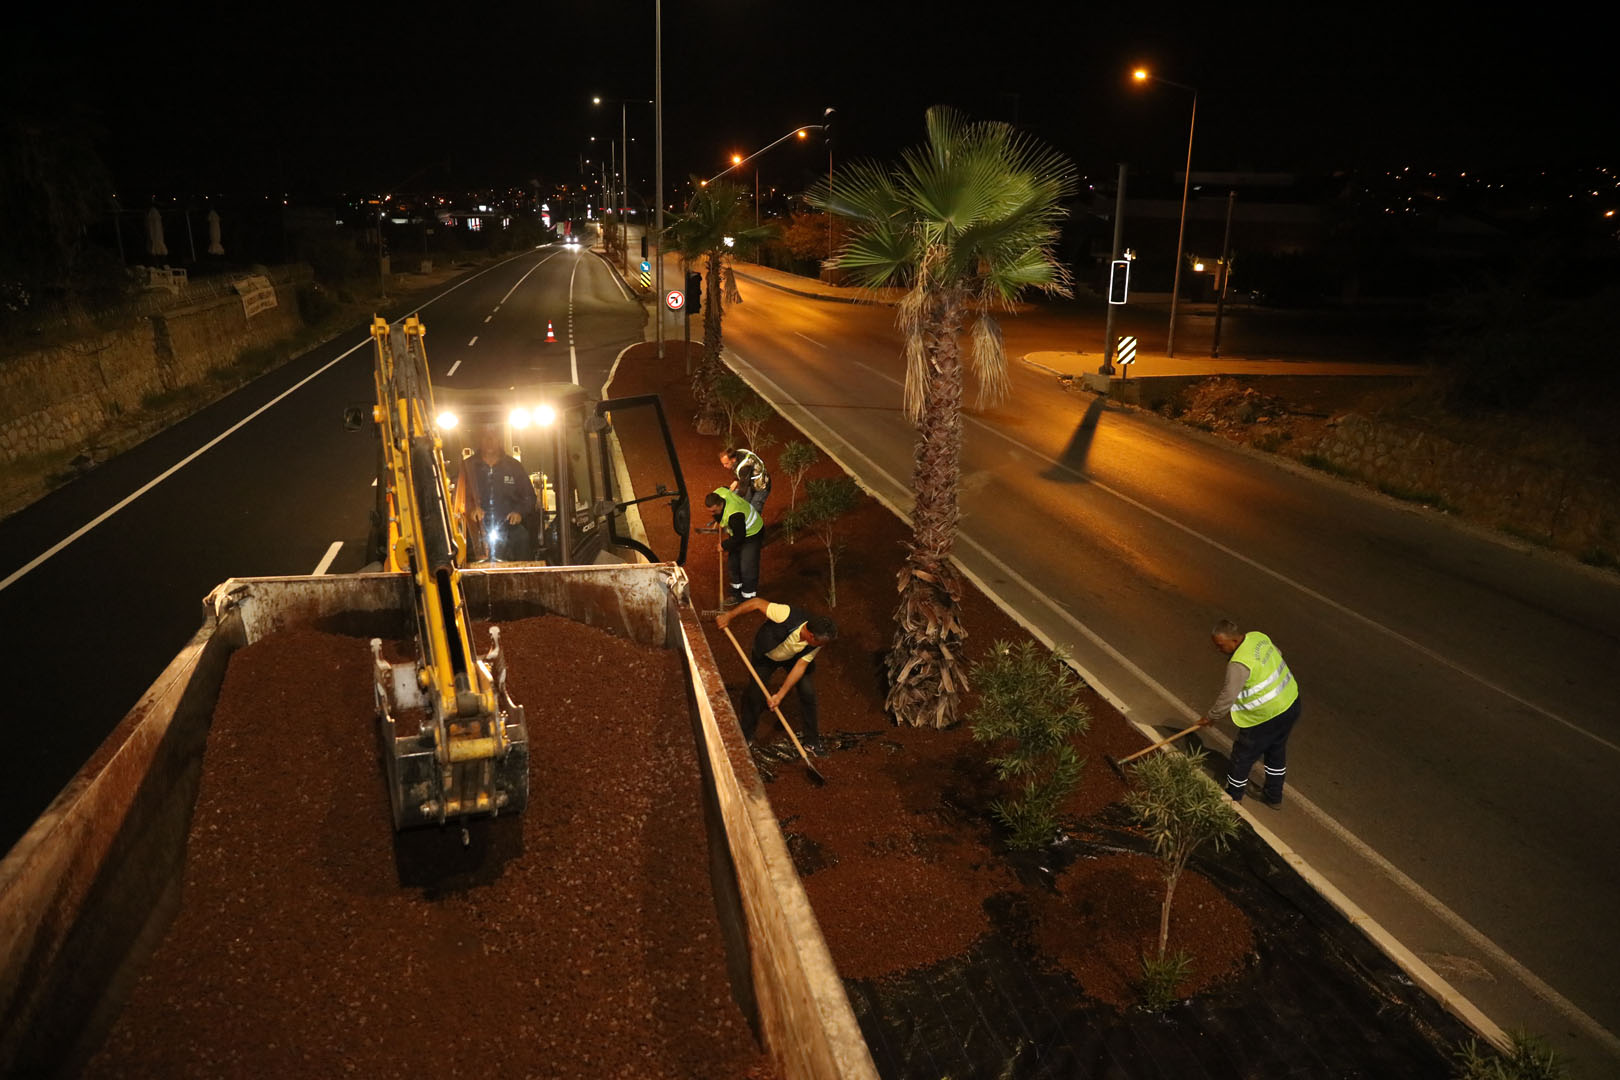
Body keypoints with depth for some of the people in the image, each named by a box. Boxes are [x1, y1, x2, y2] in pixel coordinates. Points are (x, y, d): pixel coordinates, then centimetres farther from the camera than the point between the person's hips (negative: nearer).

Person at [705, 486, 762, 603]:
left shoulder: (734, 515, -43)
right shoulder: (716, 495, -20)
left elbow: (739, 537, -32)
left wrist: (724, 545, -17)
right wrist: (718, 520, 8)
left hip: (751, 534, -9)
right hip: (737, 531, 9)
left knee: (747, 568, -6)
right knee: (732, 563, 16)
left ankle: (749, 597, 9)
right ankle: (737, 593, 31)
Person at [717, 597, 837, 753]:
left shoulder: (816, 642, -30)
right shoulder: (787, 615, -45)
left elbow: (800, 666, -22)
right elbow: (757, 603, -35)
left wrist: (780, 695, -24)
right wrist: (729, 615, -31)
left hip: (794, 658, 2)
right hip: (765, 656, -2)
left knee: (808, 693, -4)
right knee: (754, 695, -3)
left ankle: (812, 741, 14)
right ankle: (745, 738, 21)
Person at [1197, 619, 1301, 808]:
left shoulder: (1239, 664, -30)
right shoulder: (1258, 636, -4)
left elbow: (1228, 697, -24)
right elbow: (1277, 654, 16)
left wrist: (1211, 717, -9)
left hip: (1267, 717, -9)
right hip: (1291, 702, 9)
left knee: (1242, 757, 12)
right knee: (1277, 751, 26)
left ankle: (1232, 798, 31)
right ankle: (1274, 797, 41)